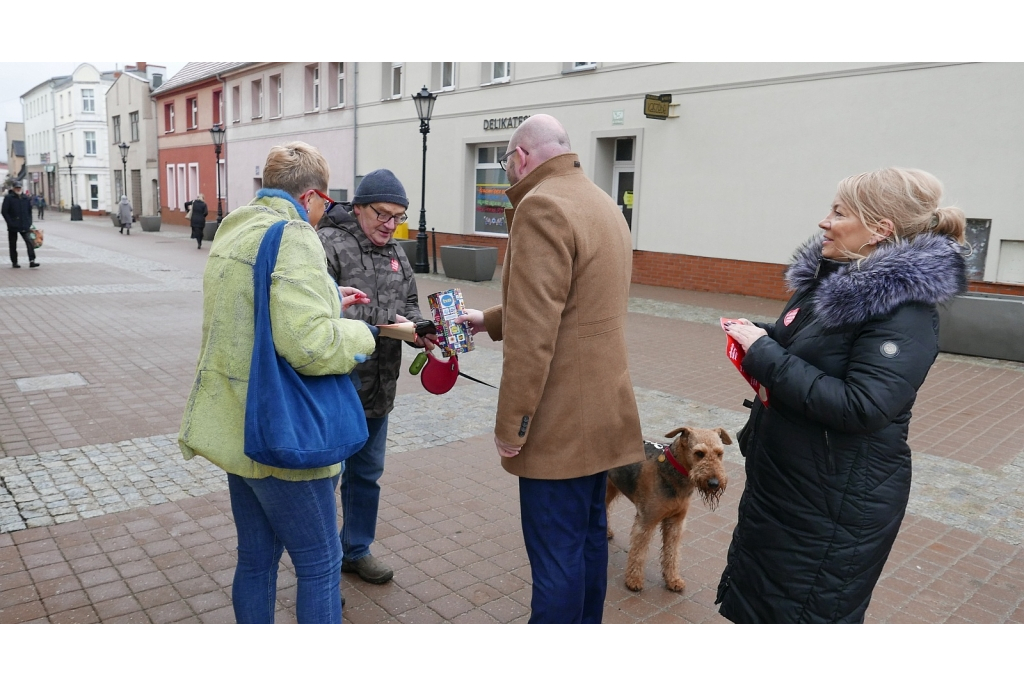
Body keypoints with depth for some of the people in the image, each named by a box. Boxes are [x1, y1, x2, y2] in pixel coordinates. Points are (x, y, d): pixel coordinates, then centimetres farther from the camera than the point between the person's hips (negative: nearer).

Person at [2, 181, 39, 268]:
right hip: (13, 226, -2)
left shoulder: (26, 198, 10)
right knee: (13, 245, 7)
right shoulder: (8, 198, -2)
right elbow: (4, 212, -4)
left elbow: (29, 211, 17)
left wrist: (29, 223, 7)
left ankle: (32, 261, -18)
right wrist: (10, 223, -12)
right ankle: (14, 262, 16)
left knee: (29, 242, -13)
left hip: (24, 226, 2)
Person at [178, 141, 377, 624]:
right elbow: (309, 344, -30)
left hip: (237, 426, 9)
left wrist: (328, 304, 17)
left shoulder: (234, 231, 12)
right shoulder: (294, 238, -19)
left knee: (256, 558, 21)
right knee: (320, 564, 7)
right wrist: (356, 334, -11)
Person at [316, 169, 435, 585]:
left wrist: (417, 325, -8)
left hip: (377, 390, 8)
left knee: (367, 473, 21)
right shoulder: (328, 244, -14)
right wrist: (385, 324, -29)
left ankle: (356, 550, 40)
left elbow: (409, 304, 15)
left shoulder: (394, 253, 11)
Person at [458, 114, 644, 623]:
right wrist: (487, 319, 25)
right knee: (588, 531, 20)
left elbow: (533, 334, -22)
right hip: (602, 409, 10)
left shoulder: (543, 206, -16)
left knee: (556, 552, 2)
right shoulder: (602, 204, 15)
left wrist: (511, 423, -15)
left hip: (561, 421, -10)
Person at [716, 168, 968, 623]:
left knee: (804, 612, 9)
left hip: (837, 500, -8)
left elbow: (860, 408, -30)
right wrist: (759, 337, -2)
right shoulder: (829, 277, 3)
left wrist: (764, 354, -26)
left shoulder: (904, 313, -22)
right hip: (781, 479, 9)